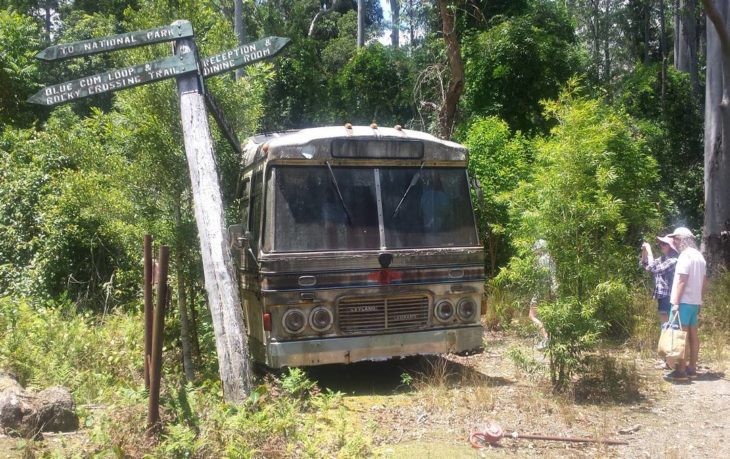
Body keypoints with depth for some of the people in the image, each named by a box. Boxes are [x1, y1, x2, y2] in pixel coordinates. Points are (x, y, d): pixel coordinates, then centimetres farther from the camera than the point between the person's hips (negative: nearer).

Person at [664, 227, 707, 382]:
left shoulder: (685, 256, -15)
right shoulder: (699, 256, 14)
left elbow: (681, 281, -20)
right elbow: (704, 282, 18)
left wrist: (676, 302, -19)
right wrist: (699, 300, 22)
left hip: (684, 301, -9)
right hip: (695, 301, 9)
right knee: (693, 335, 11)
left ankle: (681, 371, -7)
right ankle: (692, 369, 15)